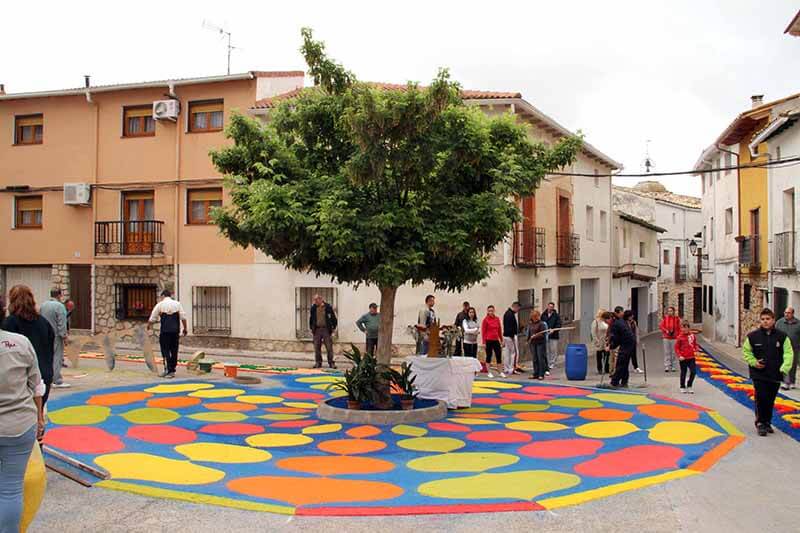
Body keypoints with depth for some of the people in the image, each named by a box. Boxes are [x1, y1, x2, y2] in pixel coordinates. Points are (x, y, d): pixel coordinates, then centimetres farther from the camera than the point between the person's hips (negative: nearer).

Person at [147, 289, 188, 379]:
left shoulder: (160, 305, 1)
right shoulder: (177, 304, 7)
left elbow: (152, 319, 5)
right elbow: (183, 317, 3)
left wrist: (148, 325, 23)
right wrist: (185, 328, 11)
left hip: (165, 331, -3)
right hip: (175, 331, 3)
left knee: (165, 350, 2)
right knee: (174, 351, 11)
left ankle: (169, 371, -3)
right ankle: (173, 370, 17)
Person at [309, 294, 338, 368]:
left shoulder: (328, 307, -4)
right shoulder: (313, 308, 5)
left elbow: (333, 318, 3)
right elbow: (311, 318, 17)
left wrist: (333, 328, 2)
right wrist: (311, 328, 13)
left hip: (326, 329, -3)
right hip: (317, 329, 3)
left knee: (329, 347, -2)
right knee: (317, 347, 4)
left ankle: (331, 363, 5)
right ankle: (318, 363, 13)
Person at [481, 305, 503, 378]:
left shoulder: (497, 319, 7)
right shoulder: (485, 319, -5)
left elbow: (500, 330, 13)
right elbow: (483, 331, -6)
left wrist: (501, 339, 12)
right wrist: (484, 342, -10)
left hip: (496, 340, 4)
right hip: (488, 340, -4)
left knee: (498, 356, 6)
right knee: (489, 356, 3)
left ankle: (501, 372, 14)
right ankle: (489, 373, 11)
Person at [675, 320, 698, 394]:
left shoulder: (692, 336, 1)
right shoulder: (680, 337, -10)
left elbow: (695, 344, 13)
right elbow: (676, 348, -6)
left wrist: (697, 349, -7)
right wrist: (679, 356, -15)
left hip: (691, 357, 3)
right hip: (683, 358, -3)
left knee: (693, 372, -3)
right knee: (683, 373, 9)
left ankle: (689, 386, 17)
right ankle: (683, 387, 25)